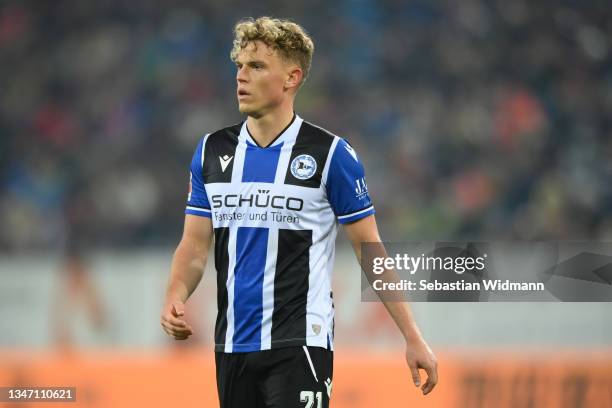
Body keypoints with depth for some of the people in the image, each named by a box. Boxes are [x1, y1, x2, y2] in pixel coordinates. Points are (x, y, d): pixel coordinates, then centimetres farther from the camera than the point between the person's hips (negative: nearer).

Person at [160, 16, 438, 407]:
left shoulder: (331, 154, -5)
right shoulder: (212, 151, 8)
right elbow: (195, 245, 10)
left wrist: (414, 338, -4)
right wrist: (176, 297, -11)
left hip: (299, 345, -5)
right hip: (231, 346, 5)